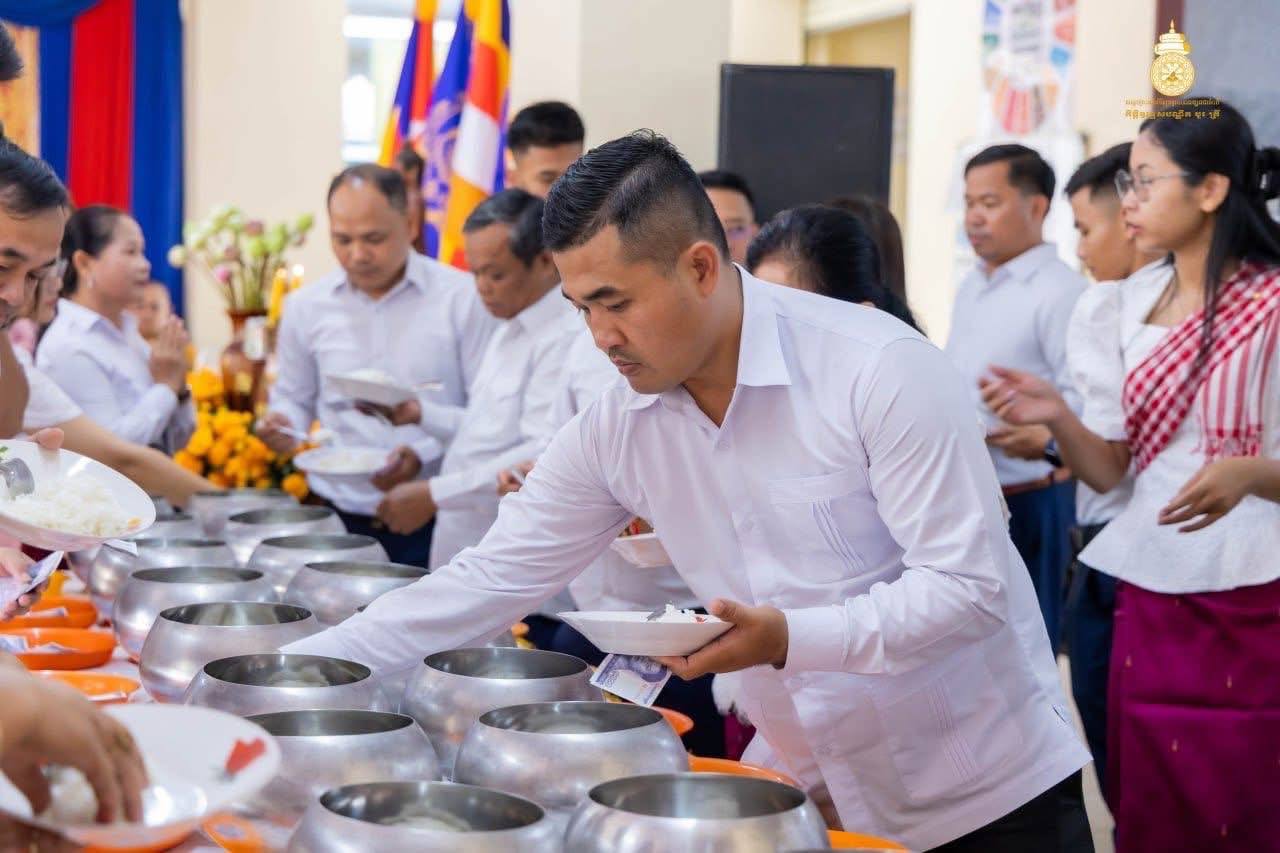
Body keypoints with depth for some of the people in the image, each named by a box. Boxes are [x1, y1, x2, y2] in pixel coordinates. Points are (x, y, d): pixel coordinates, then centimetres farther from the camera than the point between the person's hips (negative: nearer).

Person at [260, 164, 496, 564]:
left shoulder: (463, 298, -3)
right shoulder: (306, 306, 8)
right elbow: (293, 397, 20)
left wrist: (424, 454, -17)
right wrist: (282, 423, -3)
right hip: (340, 517, 3)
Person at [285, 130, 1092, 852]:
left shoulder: (881, 371, -22)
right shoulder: (615, 430, -5)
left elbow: (968, 584, -22)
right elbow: (491, 578, -3)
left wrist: (787, 638, -33)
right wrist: (303, 670, -11)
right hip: (806, 787, 5)